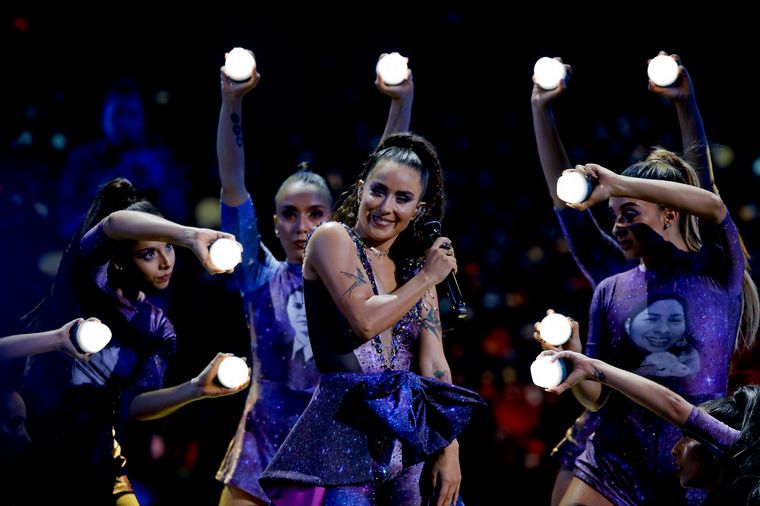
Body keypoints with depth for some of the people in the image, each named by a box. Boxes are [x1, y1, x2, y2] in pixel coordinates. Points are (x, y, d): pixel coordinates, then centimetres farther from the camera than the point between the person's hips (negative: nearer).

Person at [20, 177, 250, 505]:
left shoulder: (158, 331, 4)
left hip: (92, 450, 4)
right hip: (26, 428, -4)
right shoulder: (88, 272, -6)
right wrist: (190, 235, -46)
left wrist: (197, 389, -24)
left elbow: (130, 404, -9)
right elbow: (116, 223, -29)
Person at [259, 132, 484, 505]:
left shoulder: (417, 274, 17)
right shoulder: (333, 237, 0)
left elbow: (435, 366, 8)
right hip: (345, 432, -5)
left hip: (411, 435, 5)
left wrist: (449, 450, -1)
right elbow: (364, 320, -14)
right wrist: (426, 279, 0)